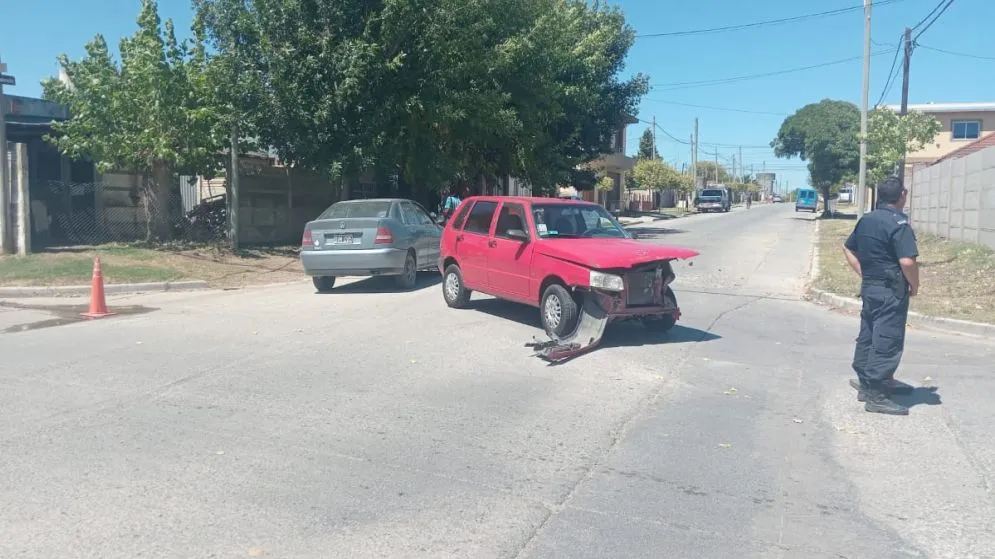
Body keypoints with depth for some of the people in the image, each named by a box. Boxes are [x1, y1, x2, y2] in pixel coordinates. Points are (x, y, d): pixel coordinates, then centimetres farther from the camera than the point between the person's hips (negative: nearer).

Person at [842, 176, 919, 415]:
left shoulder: (866, 220, 8)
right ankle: (875, 394, -1)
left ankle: (866, 381, 25)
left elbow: (848, 248, 18)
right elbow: (907, 261, -26)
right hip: (891, 291, -8)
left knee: (868, 335, 15)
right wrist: (915, 285, -10)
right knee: (886, 341, -4)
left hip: (869, 287, 8)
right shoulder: (899, 223, -18)